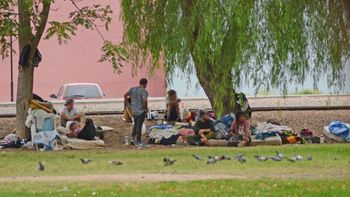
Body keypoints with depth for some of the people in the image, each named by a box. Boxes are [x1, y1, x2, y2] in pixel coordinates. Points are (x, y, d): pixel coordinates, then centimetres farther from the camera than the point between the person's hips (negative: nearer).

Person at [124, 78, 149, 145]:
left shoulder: (132, 89, 2)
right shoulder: (144, 91, -16)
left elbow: (125, 95, 4)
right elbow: (145, 100, -30)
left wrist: (127, 103, 12)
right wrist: (146, 108, -15)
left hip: (134, 110, 6)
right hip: (141, 111, -6)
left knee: (135, 124, 23)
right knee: (139, 126, 2)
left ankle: (132, 138, 15)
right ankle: (138, 141, 8)